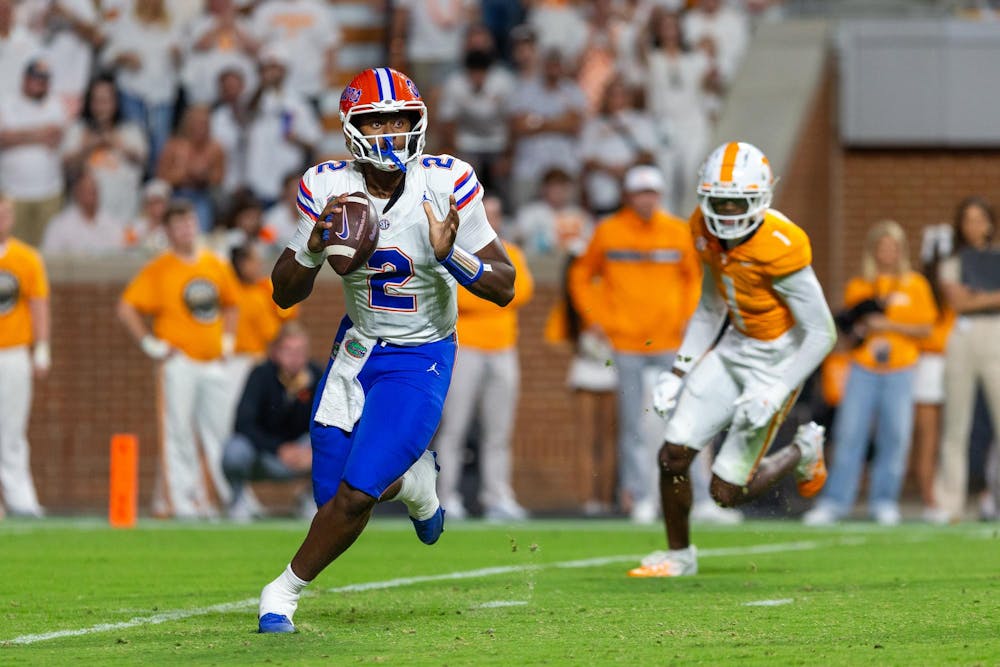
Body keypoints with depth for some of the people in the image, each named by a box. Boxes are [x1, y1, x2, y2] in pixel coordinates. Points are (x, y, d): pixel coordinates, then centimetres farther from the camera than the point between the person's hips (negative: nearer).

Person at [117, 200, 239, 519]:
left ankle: (235, 500, 11)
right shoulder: (158, 269, -4)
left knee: (220, 432, 6)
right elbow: (126, 308, -7)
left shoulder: (216, 266, 11)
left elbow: (230, 304, 27)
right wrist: (150, 344, -10)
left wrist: (227, 338, 14)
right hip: (178, 361, -5)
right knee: (179, 433, -6)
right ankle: (180, 501, -4)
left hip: (212, 362, 5)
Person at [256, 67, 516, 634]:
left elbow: (504, 288, -13)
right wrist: (315, 245, -24)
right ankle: (413, 479, 35)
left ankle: (287, 590, 9)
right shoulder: (330, 189, -11)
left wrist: (450, 256, -32)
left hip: (421, 358, -4)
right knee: (334, 496, 2)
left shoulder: (446, 185, -18)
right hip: (358, 350, 4)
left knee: (355, 496, -15)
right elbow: (285, 295, -4)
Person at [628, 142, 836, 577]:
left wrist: (775, 394, -26)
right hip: (734, 347, 6)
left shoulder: (778, 250, -28)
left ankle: (803, 452, 23)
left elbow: (822, 333, -21)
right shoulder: (708, 231, -5)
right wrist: (679, 371, 5)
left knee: (727, 491, -4)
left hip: (778, 360, -6)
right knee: (673, 456, -4)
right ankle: (680, 555, 19)